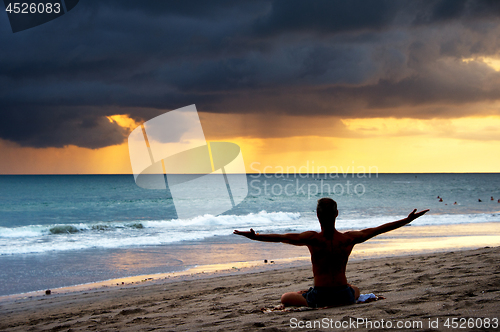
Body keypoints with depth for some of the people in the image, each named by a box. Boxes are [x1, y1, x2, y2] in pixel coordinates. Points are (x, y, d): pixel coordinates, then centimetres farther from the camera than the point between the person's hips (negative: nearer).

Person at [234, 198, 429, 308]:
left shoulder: (313, 239, -14)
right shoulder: (349, 239, -7)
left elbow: (283, 237, -25)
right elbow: (376, 230, 1)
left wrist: (256, 236, -26)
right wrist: (408, 220, 10)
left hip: (319, 297, -6)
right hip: (344, 295, 6)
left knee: (285, 298, 19)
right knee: (356, 290, 42)